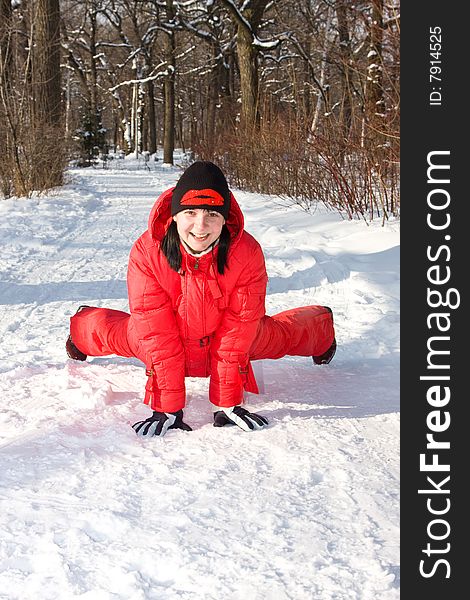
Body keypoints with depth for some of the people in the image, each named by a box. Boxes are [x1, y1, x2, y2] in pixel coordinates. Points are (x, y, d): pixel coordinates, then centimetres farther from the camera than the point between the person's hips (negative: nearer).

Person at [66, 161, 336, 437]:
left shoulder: (248, 254, -35)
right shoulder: (146, 253, -36)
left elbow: (236, 334, -29)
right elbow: (157, 335, -33)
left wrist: (227, 403, -29)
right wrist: (168, 408, -34)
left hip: (222, 337, 1)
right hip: (166, 339, 0)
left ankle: (322, 325, 55)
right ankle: (83, 324, 55)